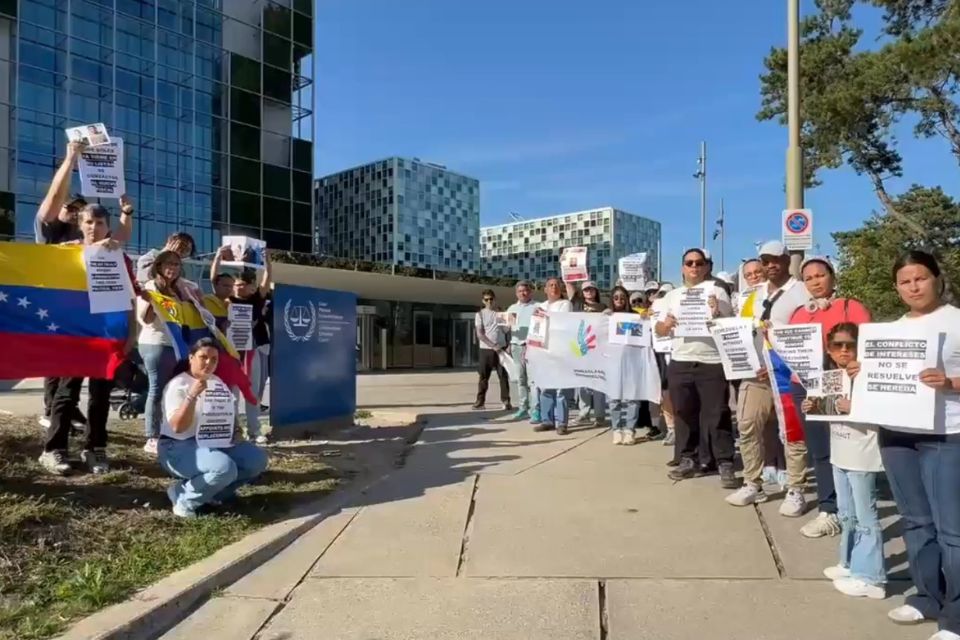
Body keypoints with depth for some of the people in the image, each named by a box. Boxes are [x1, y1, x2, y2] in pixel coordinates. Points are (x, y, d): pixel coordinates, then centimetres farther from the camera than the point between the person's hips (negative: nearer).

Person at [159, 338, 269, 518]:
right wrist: (192, 395, -31)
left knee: (257, 458, -9)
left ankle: (212, 492, 3)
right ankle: (183, 498, -8)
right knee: (224, 468, -34)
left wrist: (233, 430, -1)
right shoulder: (178, 385, -12)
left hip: (212, 443, 8)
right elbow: (178, 427, -22)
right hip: (178, 448, -8)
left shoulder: (217, 382, 11)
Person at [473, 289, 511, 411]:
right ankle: (480, 401, 11)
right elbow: (480, 334, -6)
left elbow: (506, 330, 8)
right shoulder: (480, 314, 2)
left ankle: (506, 401, 4)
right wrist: (493, 346, -14)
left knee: (503, 376, 0)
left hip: (501, 348, 1)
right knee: (483, 377, 4)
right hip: (486, 349, -1)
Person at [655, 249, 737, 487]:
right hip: (680, 363, 4)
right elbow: (659, 331, 14)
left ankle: (725, 464, 4)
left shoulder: (716, 291, 4)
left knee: (717, 414, -2)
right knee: (684, 413, 8)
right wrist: (666, 324, -8)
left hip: (712, 363, -4)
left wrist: (717, 314, -18)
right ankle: (689, 460, 18)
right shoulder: (672, 295, 14)